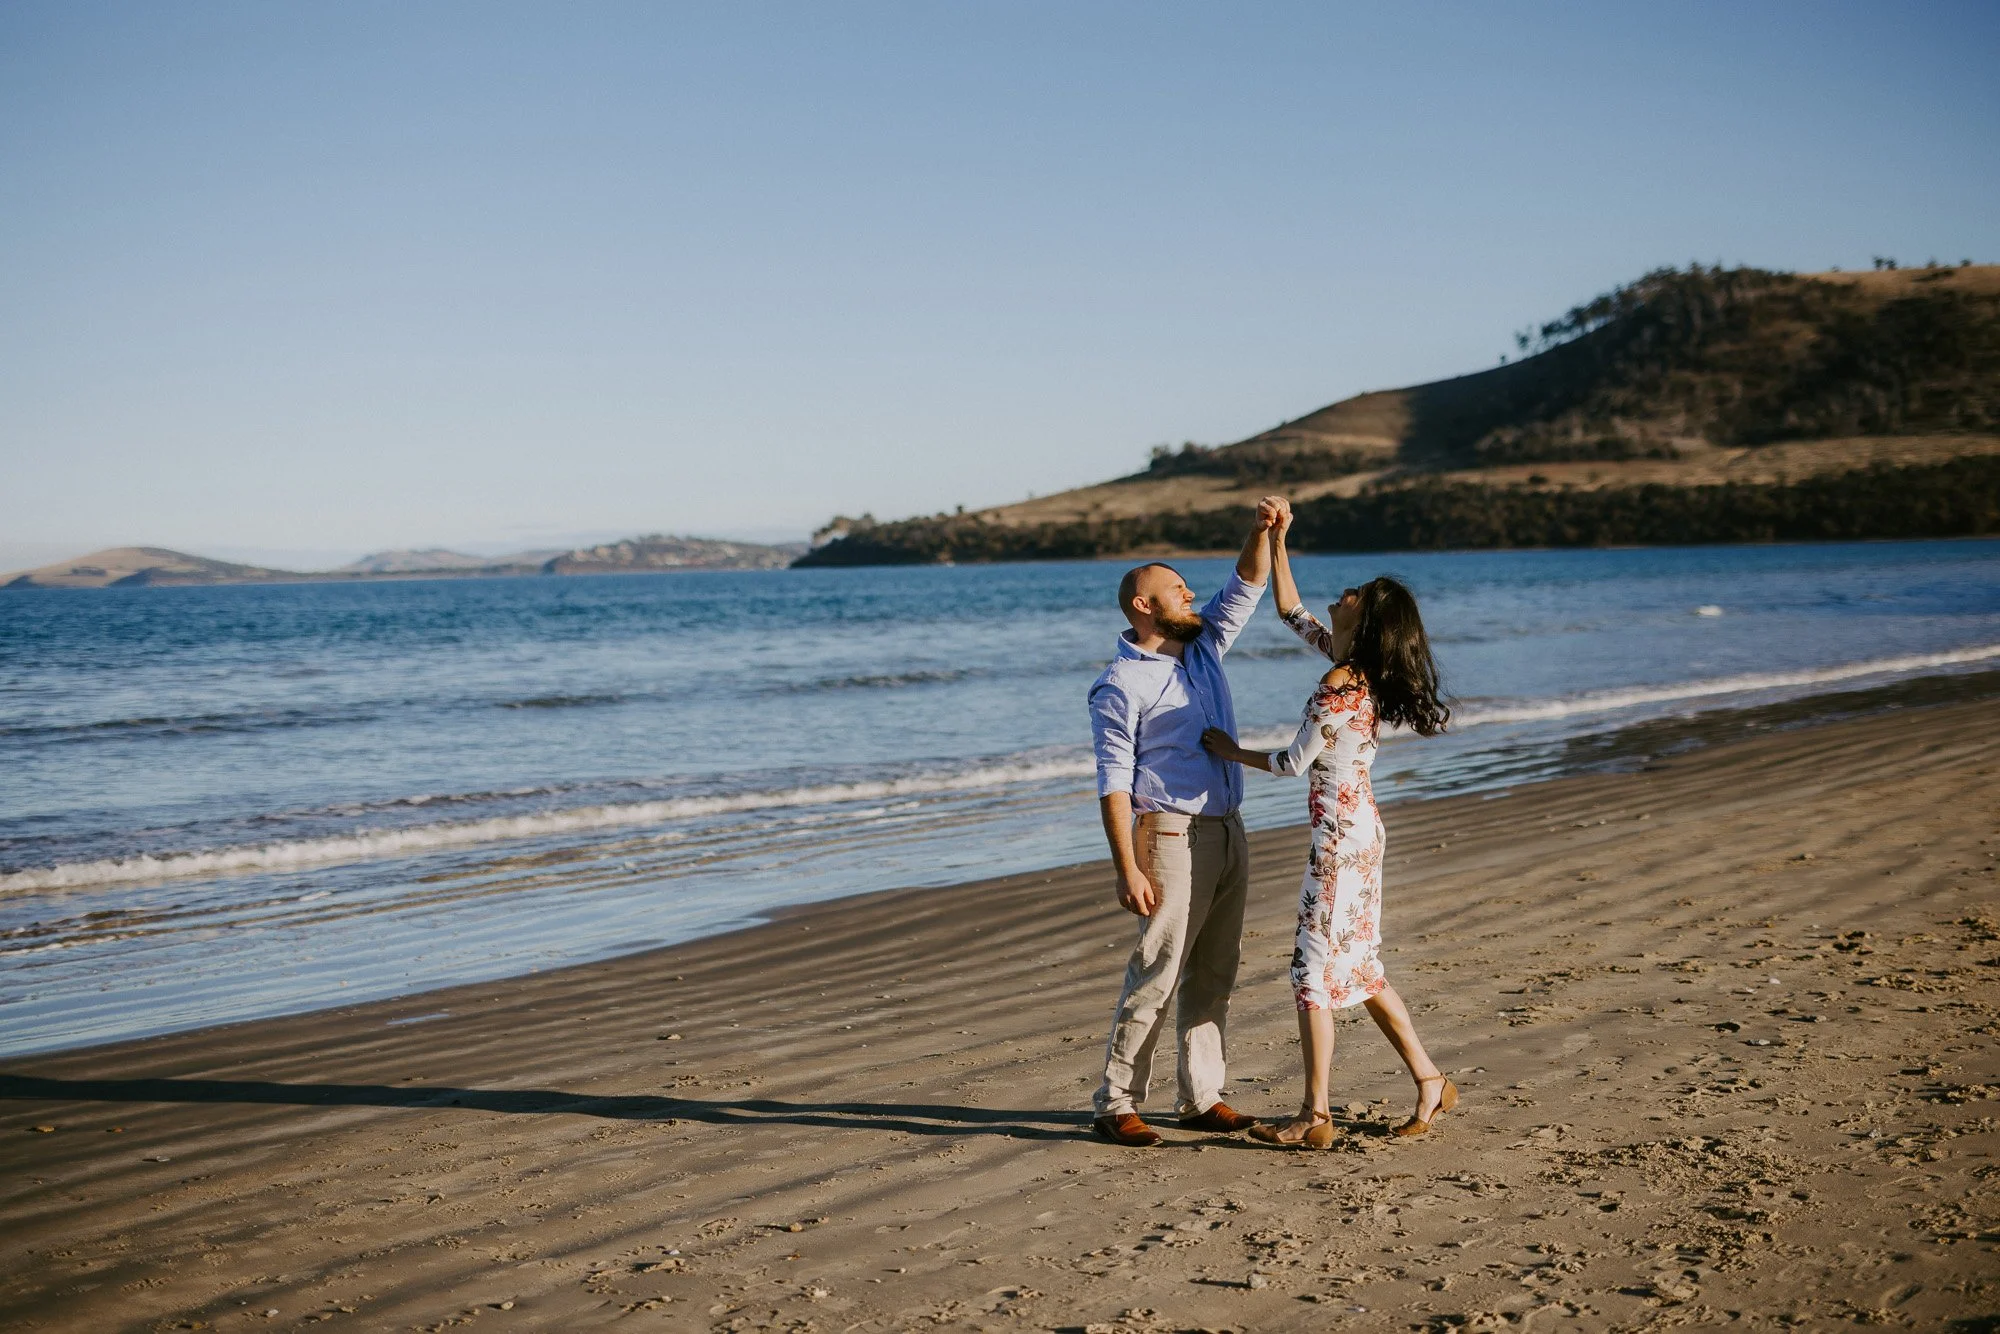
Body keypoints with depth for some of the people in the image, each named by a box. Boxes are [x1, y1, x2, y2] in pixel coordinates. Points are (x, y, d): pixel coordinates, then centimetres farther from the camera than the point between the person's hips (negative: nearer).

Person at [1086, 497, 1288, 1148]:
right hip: (1173, 838, -8)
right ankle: (1116, 1105, 0)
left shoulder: (1203, 649, 12)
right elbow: (1113, 783, -13)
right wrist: (1127, 869, -19)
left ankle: (1201, 1098, 17)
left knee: (1213, 975, 10)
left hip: (1227, 835, 8)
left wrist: (1263, 529, -7)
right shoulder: (1121, 685, -10)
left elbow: (1247, 586, 13)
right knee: (1155, 976, -7)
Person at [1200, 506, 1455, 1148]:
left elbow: (1293, 763, -11)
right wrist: (1276, 542, 16)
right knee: (1360, 969, 17)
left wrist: (1231, 752, 5)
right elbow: (1291, 611, 20)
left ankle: (1315, 1118, 4)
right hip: (1359, 830, 10)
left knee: (1314, 971, -2)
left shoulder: (1338, 691, -21)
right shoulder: (1352, 664, 6)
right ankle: (1430, 1082, 23)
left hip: (1340, 837, -10)